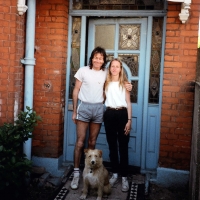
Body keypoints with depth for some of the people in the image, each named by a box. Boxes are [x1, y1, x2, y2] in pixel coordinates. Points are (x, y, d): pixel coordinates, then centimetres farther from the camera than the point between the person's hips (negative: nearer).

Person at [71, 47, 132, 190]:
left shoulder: (106, 73, 6)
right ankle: (76, 173, 3)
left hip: (98, 108, 2)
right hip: (84, 107, -2)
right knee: (80, 142, -3)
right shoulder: (83, 71, -2)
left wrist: (126, 86, 1)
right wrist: (74, 111, 1)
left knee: (92, 142, 9)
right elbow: (76, 91, 2)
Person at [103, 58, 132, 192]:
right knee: (112, 146, 9)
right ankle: (115, 174, 21)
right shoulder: (106, 83, 9)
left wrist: (129, 120, -7)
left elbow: (128, 103, 0)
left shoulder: (124, 83, 2)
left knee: (123, 147, -1)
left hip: (122, 114, -3)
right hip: (109, 114, 3)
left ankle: (124, 177, 5)